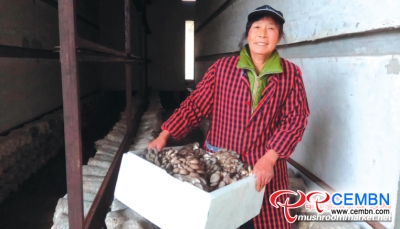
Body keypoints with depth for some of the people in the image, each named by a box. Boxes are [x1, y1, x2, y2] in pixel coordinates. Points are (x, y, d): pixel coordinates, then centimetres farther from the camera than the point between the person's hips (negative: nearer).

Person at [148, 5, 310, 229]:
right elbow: (195, 105, -2)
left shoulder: (291, 74, -2)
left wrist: (269, 159, -18)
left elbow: (295, 120, -7)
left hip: (266, 167, 0)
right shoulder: (222, 67, -2)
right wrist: (164, 136, -9)